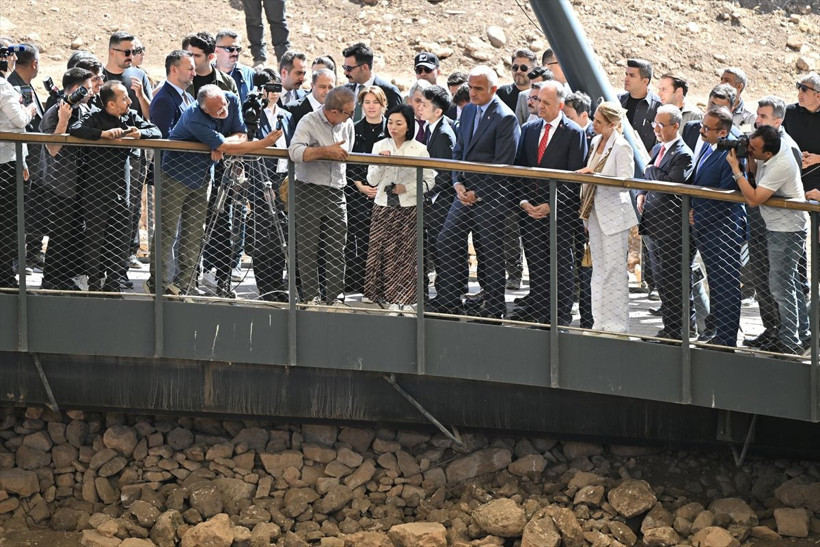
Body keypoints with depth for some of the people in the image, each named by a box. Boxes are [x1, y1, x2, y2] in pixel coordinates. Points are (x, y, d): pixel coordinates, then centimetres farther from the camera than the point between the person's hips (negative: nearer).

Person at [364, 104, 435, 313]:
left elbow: (429, 181, 1)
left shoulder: (419, 149, -1)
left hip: (408, 208, -2)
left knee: (406, 253, -2)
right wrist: (380, 163, -13)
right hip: (383, 206, 2)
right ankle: (391, 298, 7)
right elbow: (372, 180, 4)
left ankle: (405, 299, 6)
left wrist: (407, 188, -12)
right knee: (383, 251, -3)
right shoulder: (379, 146, 5)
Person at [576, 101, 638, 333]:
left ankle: (617, 324, 2)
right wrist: (585, 207, 16)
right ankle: (601, 322, 19)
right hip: (595, 213, 8)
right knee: (598, 270, 13)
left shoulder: (621, 147, -14)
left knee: (615, 271, -3)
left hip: (614, 214, -8)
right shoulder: (596, 142, 10)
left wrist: (595, 176, -27)